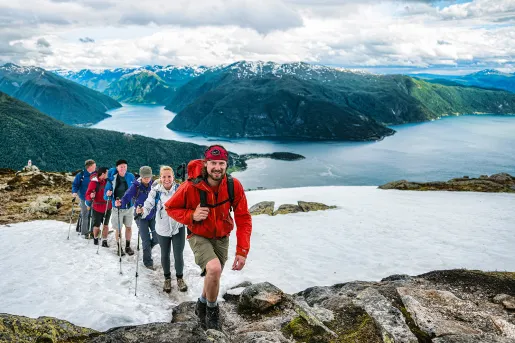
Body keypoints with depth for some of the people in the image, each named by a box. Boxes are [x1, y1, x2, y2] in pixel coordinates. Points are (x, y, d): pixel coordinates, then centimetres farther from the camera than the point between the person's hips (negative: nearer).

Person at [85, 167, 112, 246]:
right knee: (97, 226, 10)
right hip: (97, 208, -4)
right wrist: (91, 196, -35)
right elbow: (88, 195, -15)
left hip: (107, 207, 4)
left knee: (106, 225, 8)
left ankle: (104, 241, 16)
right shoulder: (94, 182, -14)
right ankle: (95, 238, 35)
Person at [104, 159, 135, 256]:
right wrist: (107, 194, -29)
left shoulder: (130, 176, -5)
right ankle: (119, 247, 24)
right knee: (118, 229, 6)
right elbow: (106, 194, -9)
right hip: (117, 207, -2)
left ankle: (128, 246, 29)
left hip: (129, 206, 2)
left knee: (129, 226, 13)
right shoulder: (112, 179, -12)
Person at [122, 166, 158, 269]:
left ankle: (147, 248, 36)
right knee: (146, 240, -1)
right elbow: (127, 197, -20)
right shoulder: (136, 186, -13)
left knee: (157, 238, 3)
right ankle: (148, 262, 18)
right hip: (141, 216, -3)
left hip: (153, 215, 3)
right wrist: (121, 204, -39)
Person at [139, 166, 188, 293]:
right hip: (162, 229, 1)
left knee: (178, 255, 3)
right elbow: (148, 205, -14)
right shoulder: (155, 191, -9)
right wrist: (142, 211, -35)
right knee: (165, 254, 16)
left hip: (178, 227, -1)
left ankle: (180, 278, 27)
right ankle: (167, 278, 36)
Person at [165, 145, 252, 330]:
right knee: (214, 269, -29)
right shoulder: (191, 187, -25)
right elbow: (171, 207, -9)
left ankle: (202, 306, 52)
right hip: (199, 237, -3)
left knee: (214, 278, 19)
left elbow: (243, 218, -14)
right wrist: (192, 215, -28)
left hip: (222, 238, 4)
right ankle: (212, 309, 0)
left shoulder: (234, 186, -20)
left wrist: (242, 251, -20)